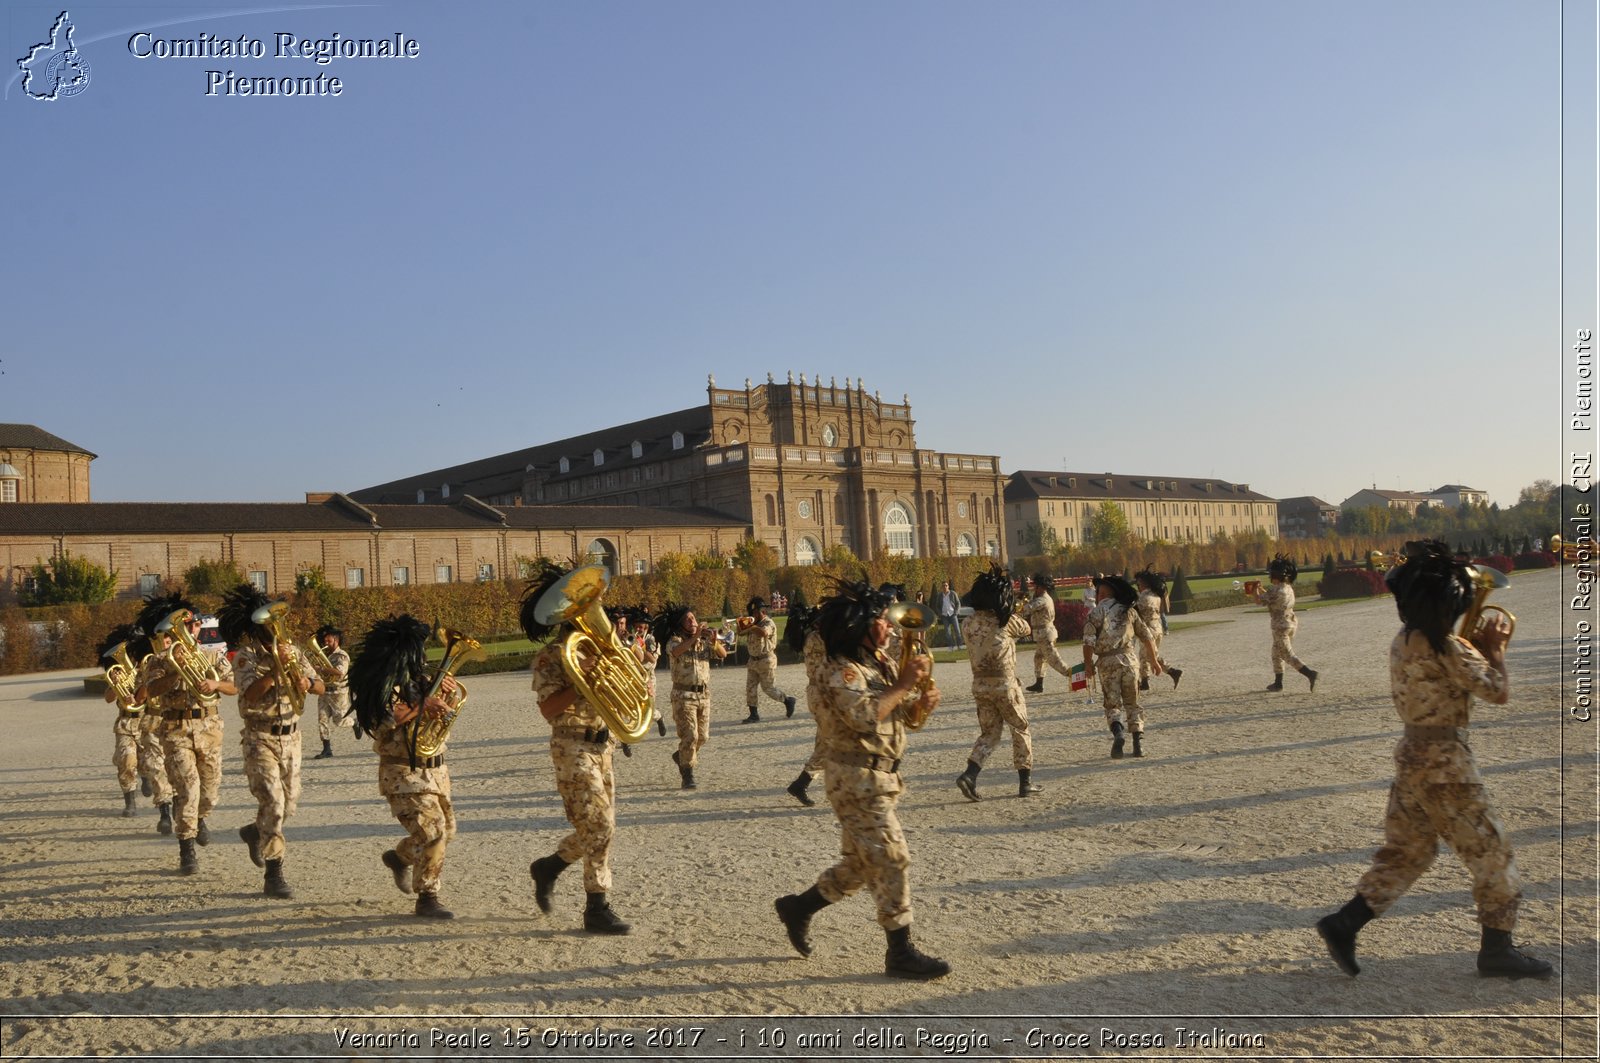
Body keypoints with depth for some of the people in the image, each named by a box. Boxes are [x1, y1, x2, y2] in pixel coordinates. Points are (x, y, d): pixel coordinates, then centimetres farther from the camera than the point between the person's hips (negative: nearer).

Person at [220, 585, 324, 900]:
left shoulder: (290, 650, 6)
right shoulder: (246, 655, -9)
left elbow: (321, 687, 5)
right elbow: (250, 695, -24)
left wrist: (307, 682, -15)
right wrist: (276, 667, -28)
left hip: (291, 735, 6)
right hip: (261, 738, -5)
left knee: (289, 803, 13)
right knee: (272, 802, -13)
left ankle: (255, 833, 44)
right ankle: (273, 876, -4)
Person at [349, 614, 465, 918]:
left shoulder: (418, 678, 11)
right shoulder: (382, 682, -12)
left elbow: (457, 699, 15)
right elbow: (388, 716, -28)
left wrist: (450, 689, -6)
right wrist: (424, 704, -25)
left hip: (435, 770, 8)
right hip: (404, 774, -8)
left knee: (446, 830, 17)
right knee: (432, 831, -18)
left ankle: (399, 857, 42)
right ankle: (427, 899, -5)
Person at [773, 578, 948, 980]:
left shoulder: (880, 662, 11)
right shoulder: (840, 672, -18)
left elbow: (896, 712, 19)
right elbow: (865, 716, -34)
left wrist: (919, 703, -3)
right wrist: (903, 685, -25)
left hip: (881, 777, 10)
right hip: (858, 779, -10)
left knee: (862, 863, 17)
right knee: (892, 858, -6)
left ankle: (798, 907, 32)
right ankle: (901, 952, 4)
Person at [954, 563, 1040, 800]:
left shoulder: (968, 624, -1)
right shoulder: (1006, 621, -12)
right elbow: (1025, 629, 6)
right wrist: (1008, 612, 20)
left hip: (980, 685, 4)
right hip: (1005, 685, -4)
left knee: (989, 733, 15)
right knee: (1021, 731, 13)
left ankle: (969, 774, -5)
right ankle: (1025, 782, 18)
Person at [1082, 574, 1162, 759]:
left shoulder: (1094, 613, 2)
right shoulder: (1128, 610, 11)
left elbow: (1088, 641, -8)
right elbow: (1147, 636, 12)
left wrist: (1088, 664, 4)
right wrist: (1154, 660, 20)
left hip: (1107, 662, -2)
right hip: (1129, 658, 2)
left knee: (1112, 704, 8)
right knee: (1133, 703, 12)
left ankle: (1117, 732, -19)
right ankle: (1138, 743, 4)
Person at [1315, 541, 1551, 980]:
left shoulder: (1403, 642, 8)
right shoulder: (1446, 648, -18)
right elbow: (1497, 692, -11)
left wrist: (1477, 647, 11)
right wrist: (1495, 650, 4)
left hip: (1412, 753, 9)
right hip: (1444, 761, -9)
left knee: (1408, 850, 14)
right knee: (1489, 849, 7)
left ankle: (1344, 924, 8)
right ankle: (1497, 949, 18)